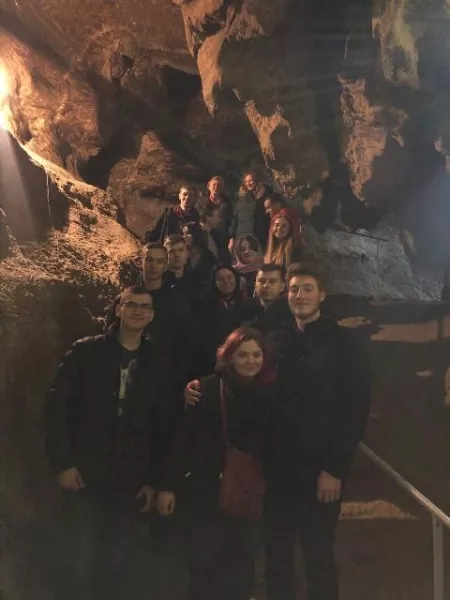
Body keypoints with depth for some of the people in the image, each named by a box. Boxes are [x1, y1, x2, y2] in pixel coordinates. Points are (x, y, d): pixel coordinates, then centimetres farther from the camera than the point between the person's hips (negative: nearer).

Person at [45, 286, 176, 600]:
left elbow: (164, 427, 6)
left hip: (131, 481, 2)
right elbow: (57, 405, -4)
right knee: (81, 558, 3)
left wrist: (154, 480, 3)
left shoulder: (157, 365, 5)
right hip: (85, 475, -2)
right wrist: (62, 462, -9)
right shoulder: (86, 351, -1)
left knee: (120, 562, 9)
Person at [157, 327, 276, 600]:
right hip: (205, 489, -2)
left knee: (242, 562, 13)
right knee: (205, 561, 10)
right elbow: (183, 437, -9)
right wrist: (169, 485, -8)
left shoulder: (271, 393, -3)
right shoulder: (209, 388, -10)